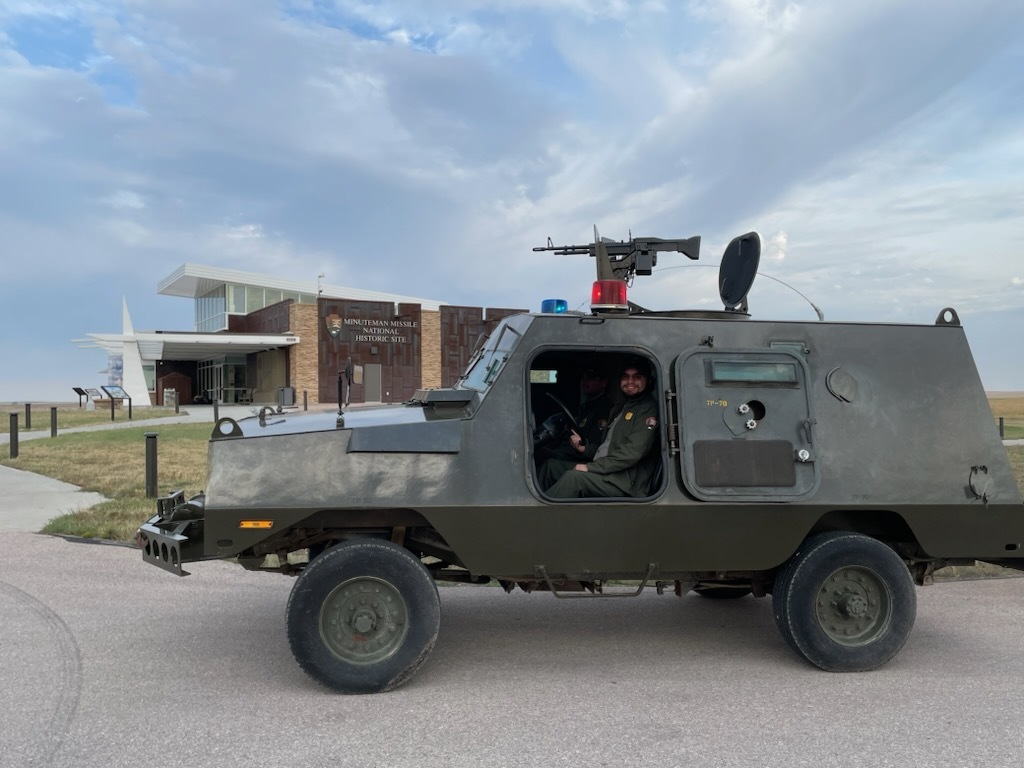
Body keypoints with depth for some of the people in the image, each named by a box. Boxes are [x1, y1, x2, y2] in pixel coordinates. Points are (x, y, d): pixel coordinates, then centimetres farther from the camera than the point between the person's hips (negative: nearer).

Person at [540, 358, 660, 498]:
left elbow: (633, 453, -19)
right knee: (551, 465, 4)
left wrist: (591, 467, -18)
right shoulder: (624, 407, 23)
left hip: (627, 481, -10)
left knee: (573, 477, -31)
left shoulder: (648, 409, -7)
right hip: (606, 471, 10)